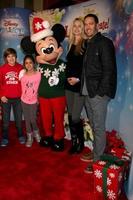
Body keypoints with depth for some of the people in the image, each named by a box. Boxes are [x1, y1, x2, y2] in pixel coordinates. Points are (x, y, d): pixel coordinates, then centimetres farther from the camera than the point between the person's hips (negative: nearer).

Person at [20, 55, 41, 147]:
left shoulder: (38, 74, -10)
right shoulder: (22, 73, -4)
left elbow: (40, 88, -3)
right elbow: (21, 86, 5)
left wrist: (38, 99, -2)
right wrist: (24, 95, 5)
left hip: (34, 100, -2)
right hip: (24, 100, 2)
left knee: (33, 119, -2)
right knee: (27, 119, 9)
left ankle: (36, 132, 30)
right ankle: (29, 137, 27)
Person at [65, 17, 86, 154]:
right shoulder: (70, 45, 14)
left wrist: (78, 79, -15)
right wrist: (68, 77, 5)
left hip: (80, 85, -6)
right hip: (69, 85, 6)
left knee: (75, 117, -7)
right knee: (70, 116, 9)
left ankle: (81, 142, 16)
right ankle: (74, 142, 23)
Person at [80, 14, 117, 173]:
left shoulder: (104, 43, -6)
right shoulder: (87, 44, 18)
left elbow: (109, 69, -13)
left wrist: (101, 92, -17)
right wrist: (79, 81, 7)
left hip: (98, 93, -8)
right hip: (88, 92, 8)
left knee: (99, 127, -1)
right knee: (93, 126, 15)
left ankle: (97, 160, 10)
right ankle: (95, 153, 27)